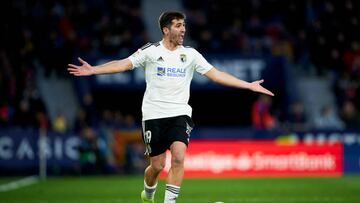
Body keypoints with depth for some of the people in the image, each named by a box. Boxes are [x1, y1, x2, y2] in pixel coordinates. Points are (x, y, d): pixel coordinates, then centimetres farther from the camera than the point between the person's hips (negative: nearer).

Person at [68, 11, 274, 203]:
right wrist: (93, 70, -20)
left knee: (178, 156, -21)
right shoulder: (151, 51, -1)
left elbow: (216, 74, 5)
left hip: (180, 113, 1)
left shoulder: (190, 54, 5)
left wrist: (249, 85, 0)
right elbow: (124, 64, -7)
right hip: (154, 114, -1)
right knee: (157, 165, 2)